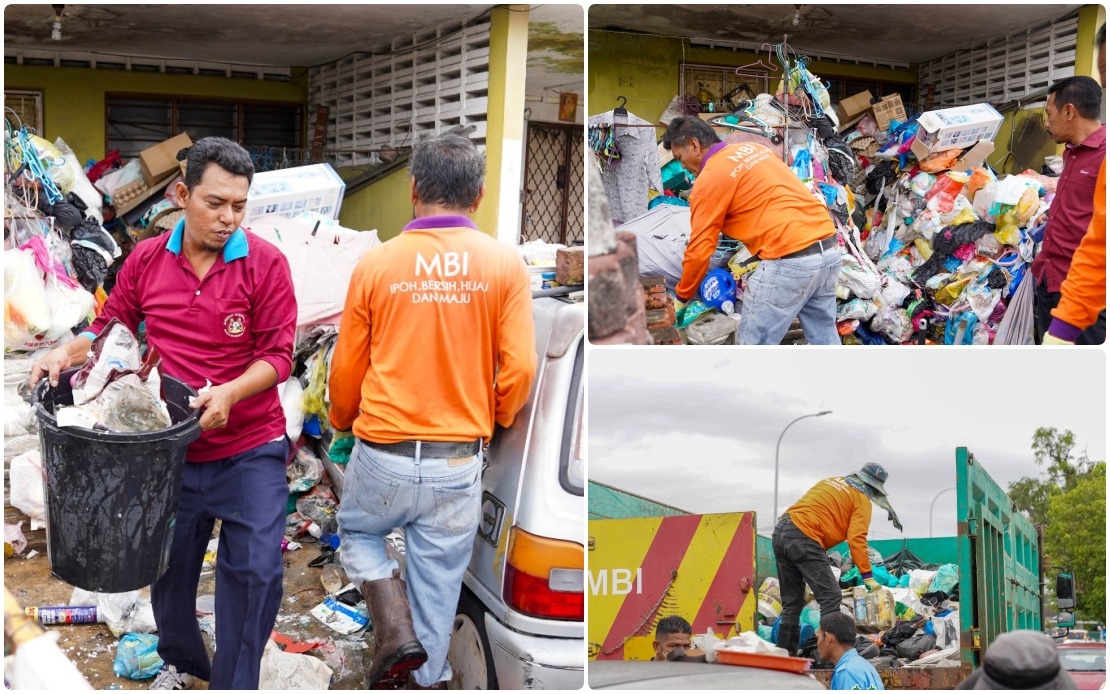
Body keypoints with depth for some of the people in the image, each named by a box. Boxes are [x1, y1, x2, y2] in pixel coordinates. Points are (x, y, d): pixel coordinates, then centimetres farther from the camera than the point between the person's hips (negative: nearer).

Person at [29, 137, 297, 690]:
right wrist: (68, 353, -6)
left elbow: (277, 354, -10)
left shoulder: (265, 264, -9)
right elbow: (111, 326, 13)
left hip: (250, 450, -3)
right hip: (170, 450, 3)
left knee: (254, 571, -3)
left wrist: (229, 393, -25)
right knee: (170, 565, 17)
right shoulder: (145, 261, 2)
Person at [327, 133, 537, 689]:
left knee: (358, 532, 26)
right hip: (458, 462, 1)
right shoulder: (506, 264, -5)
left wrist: (342, 422, 24)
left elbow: (346, 369, 3)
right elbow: (519, 369, -7)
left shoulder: (376, 264, -4)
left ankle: (395, 630, 9)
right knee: (438, 578, 14)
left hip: (382, 455, 0)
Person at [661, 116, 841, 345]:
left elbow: (700, 249, -2)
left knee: (755, 343, 2)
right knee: (824, 338, 17)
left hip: (789, 261, -9)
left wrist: (681, 296, 11)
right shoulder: (754, 149, 19)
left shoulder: (709, 178, -4)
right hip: (829, 250, 9)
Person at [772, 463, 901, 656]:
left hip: (780, 531, 8)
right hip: (804, 537, -8)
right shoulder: (862, 500, 4)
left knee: (792, 602, 14)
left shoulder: (831, 482, 26)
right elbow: (856, 539, -8)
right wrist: (867, 576, -6)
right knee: (831, 596, -5)